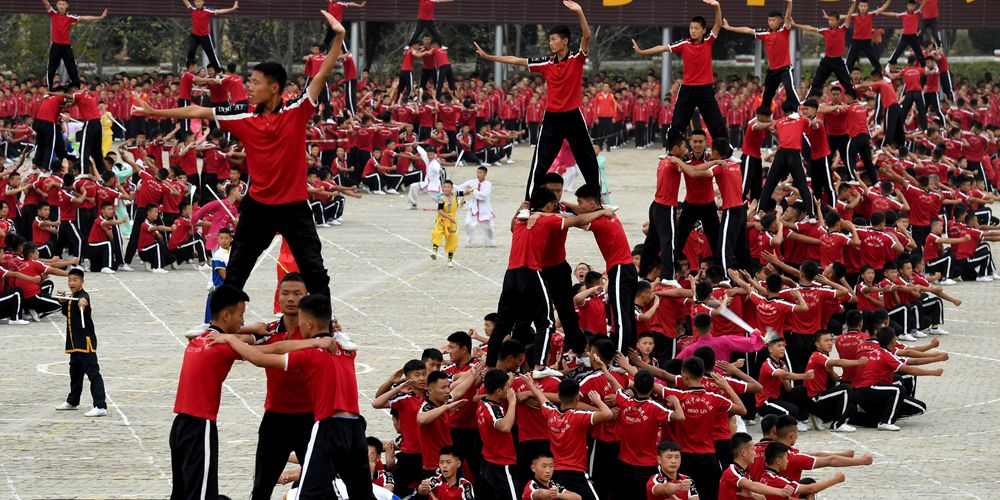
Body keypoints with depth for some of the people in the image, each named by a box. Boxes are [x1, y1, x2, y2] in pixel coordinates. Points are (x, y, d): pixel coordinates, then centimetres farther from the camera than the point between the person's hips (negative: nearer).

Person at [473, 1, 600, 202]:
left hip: (573, 116, -2)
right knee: (540, 163, -2)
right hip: (552, 117, 2)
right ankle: (529, 200, 1)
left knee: (588, 161, 9)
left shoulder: (577, 58, -5)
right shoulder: (546, 63, 3)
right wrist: (488, 57, 3)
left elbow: (587, 36, -20)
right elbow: (517, 60, 6)